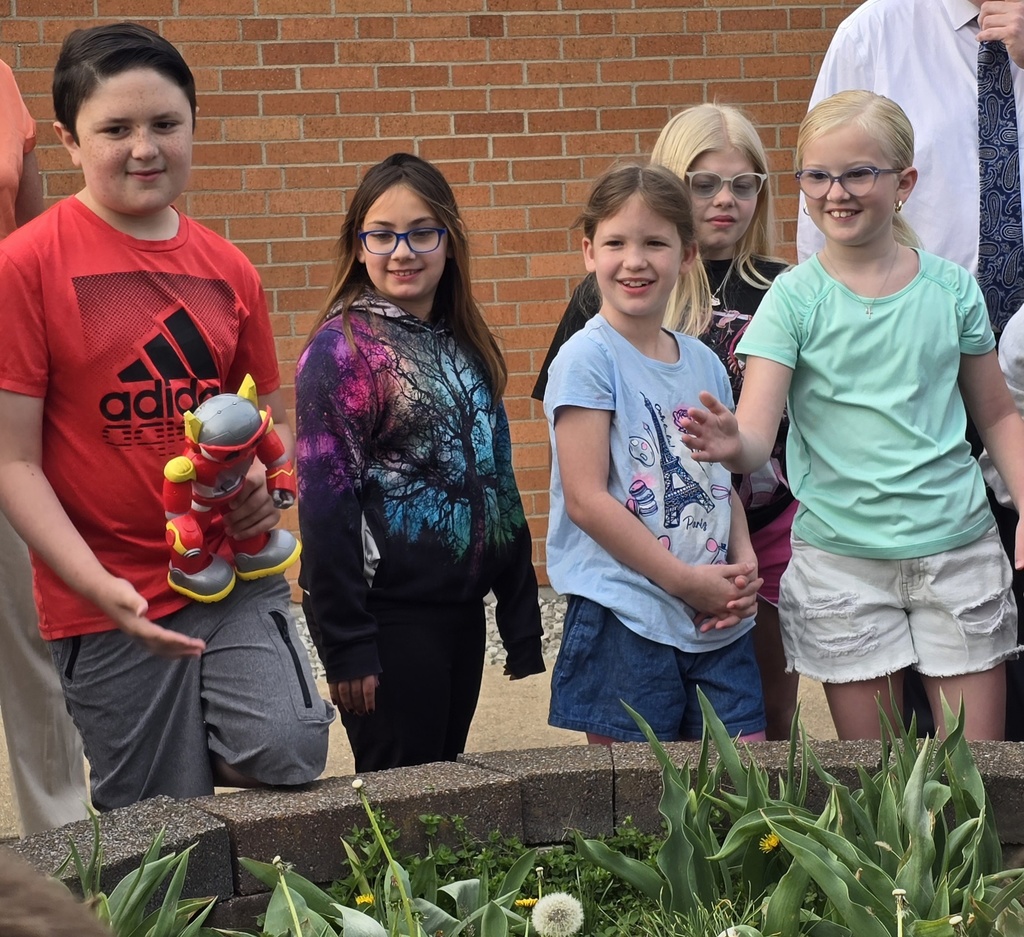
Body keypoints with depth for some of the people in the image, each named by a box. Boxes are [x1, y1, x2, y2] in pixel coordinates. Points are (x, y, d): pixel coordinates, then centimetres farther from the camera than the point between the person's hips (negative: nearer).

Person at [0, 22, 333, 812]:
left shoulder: (227, 270, 7)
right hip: (110, 605, -3)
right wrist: (101, 589, -20)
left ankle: (205, 752, 11)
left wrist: (266, 486, -5)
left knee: (287, 749, -19)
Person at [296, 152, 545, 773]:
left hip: (462, 609, 7)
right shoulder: (342, 349, -9)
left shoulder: (464, 345, 10)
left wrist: (522, 619, 13)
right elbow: (324, 504, -14)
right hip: (390, 615, -7)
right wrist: (346, 646, -17)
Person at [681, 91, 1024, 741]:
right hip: (843, 559, -1)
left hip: (958, 548, 1)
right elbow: (757, 435, -13)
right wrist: (732, 445, -36)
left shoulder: (952, 289, 2)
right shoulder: (795, 298, -4)